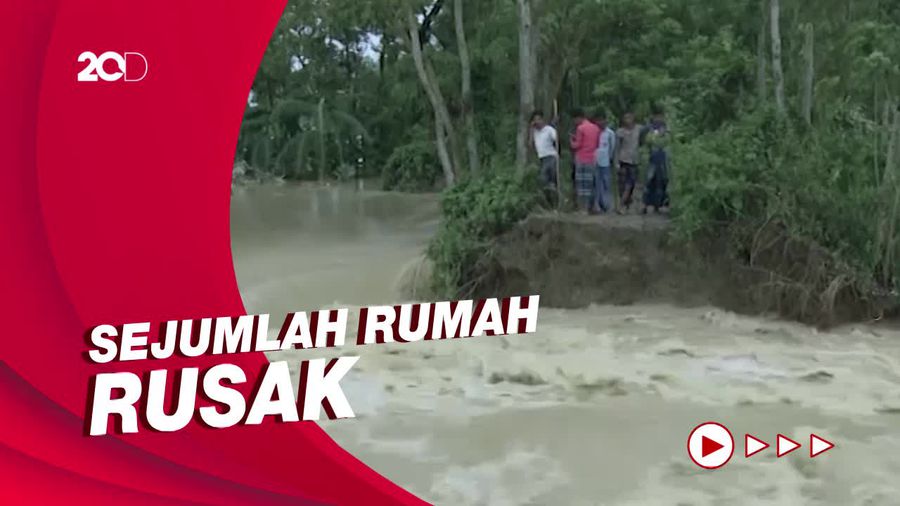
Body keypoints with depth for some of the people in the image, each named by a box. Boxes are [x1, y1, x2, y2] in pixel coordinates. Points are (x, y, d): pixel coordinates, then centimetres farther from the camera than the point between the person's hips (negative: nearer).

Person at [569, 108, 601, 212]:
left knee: (580, 184, -1)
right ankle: (588, 208, 6)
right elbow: (597, 144, 16)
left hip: (581, 160, -6)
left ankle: (582, 208, -4)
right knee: (590, 183, 7)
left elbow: (577, 145, -10)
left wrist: (572, 142, 10)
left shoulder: (580, 128, -10)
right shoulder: (595, 128, 10)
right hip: (592, 160, 6)